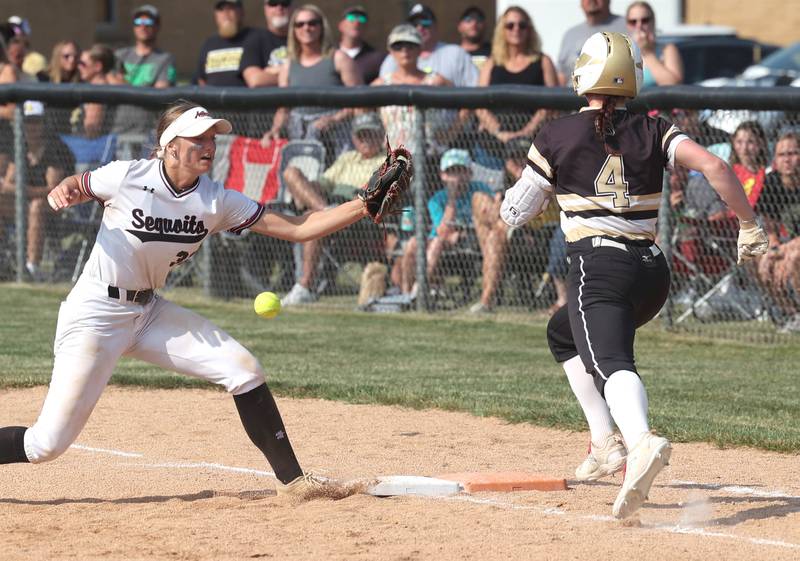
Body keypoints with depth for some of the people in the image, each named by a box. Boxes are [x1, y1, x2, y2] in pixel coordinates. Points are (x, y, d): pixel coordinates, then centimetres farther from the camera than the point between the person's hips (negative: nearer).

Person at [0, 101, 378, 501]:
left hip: (149, 311, 6)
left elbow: (297, 229, -6)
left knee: (243, 370, -5)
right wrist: (62, 192, -22)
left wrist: (363, 207, -14)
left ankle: (292, 480, 6)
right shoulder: (127, 177, -16)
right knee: (48, 443, -10)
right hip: (94, 314, -6)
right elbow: (75, 187, 2)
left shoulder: (216, 201, -4)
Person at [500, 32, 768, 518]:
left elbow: (515, 214, 10)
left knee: (612, 364, -23)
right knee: (564, 334, 28)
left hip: (599, 268, -5)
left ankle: (641, 442, -53)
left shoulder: (556, 137, 3)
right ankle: (606, 445, 20)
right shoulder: (653, 131, 9)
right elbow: (714, 166, -7)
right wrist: (751, 225, 0)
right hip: (653, 271, 5)